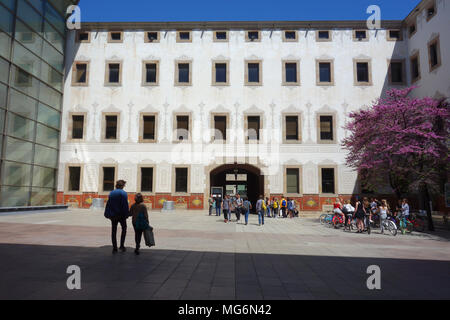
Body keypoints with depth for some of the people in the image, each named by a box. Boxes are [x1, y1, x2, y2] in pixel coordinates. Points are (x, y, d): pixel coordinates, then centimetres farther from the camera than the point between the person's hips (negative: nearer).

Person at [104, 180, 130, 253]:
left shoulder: (111, 193, 6)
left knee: (114, 231, 9)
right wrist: (126, 214, -9)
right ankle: (122, 245, 7)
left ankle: (114, 248, 10)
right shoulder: (123, 193, -9)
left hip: (113, 215, 4)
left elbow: (108, 204, 7)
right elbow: (125, 205, -13)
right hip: (121, 214, -4)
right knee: (124, 229, 14)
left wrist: (108, 214, 11)